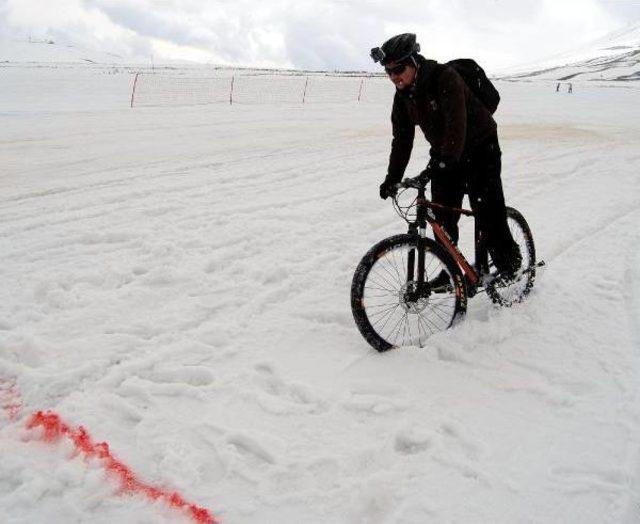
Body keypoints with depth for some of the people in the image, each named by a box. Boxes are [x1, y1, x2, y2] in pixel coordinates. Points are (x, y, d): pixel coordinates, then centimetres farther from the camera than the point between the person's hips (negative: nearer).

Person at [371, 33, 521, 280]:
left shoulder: (445, 78, -26)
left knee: (488, 213, -12)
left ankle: (512, 270, 4)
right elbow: (402, 139, -2)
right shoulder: (403, 94, -3)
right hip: (445, 154, 7)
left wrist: (438, 165, -46)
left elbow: (456, 126, -36)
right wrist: (392, 178, -10)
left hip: (480, 150, -6)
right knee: (442, 217, 2)